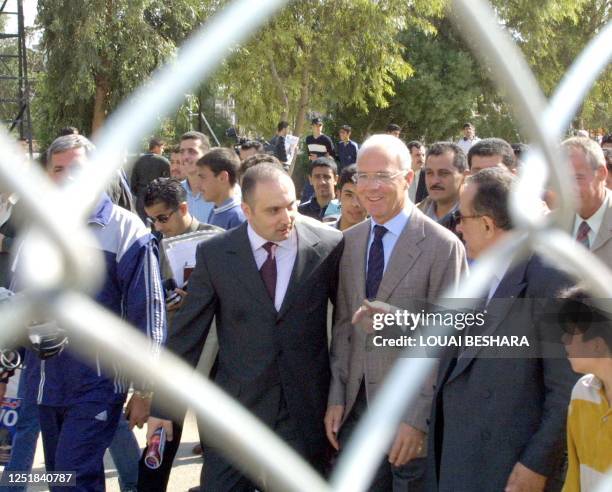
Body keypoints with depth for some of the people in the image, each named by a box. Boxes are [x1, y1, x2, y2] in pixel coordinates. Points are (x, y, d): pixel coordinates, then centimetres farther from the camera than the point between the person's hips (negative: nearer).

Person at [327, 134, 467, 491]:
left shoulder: (443, 246, -12)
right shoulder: (350, 241, 7)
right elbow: (343, 324, 11)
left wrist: (418, 418, -15)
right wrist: (336, 397, 4)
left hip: (410, 410, -5)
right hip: (355, 407, 5)